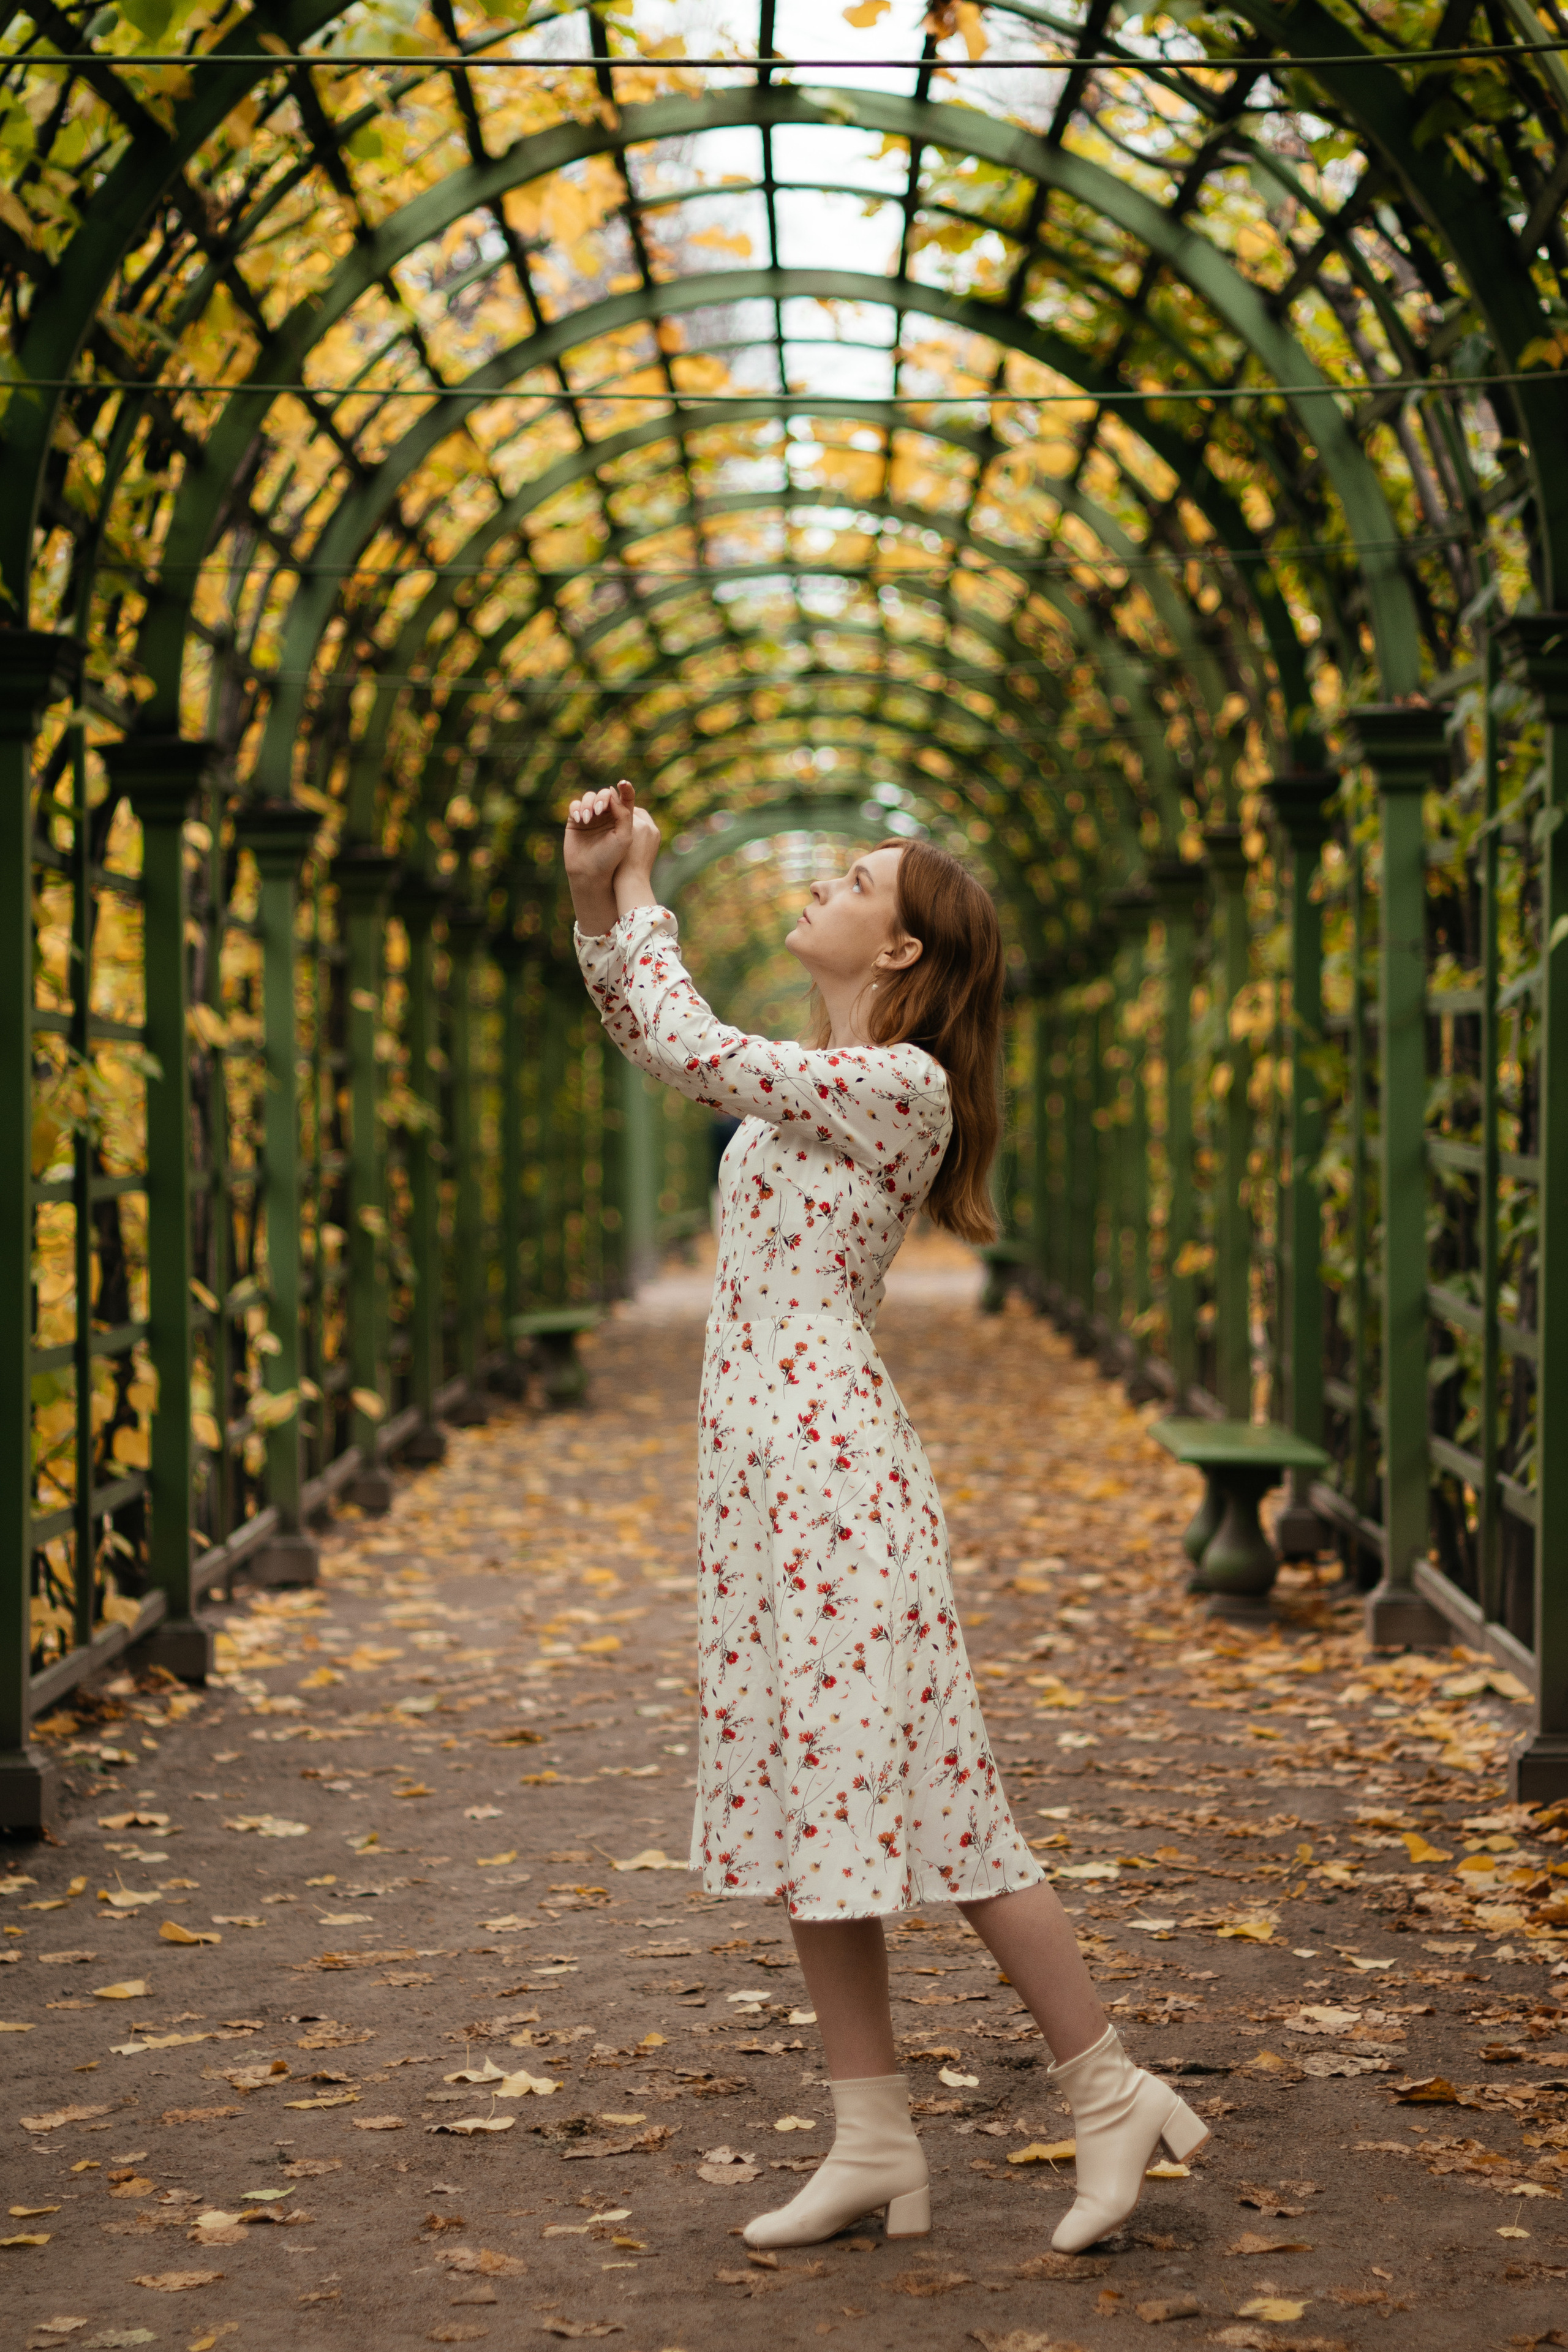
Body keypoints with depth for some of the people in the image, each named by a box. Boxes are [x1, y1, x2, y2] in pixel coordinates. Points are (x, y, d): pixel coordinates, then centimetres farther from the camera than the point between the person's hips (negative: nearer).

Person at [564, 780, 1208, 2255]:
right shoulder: (821, 1079, 17)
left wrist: (642, 894, -2)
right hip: (764, 1475, 10)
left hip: (829, 1461, -10)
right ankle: (874, 2145, 14)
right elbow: (649, 1040, 25)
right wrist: (597, 898, 10)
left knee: (911, 1798, -6)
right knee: (810, 1801, 9)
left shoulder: (896, 1082, -11)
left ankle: (1111, 2094, 6)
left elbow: (686, 1049, -16)